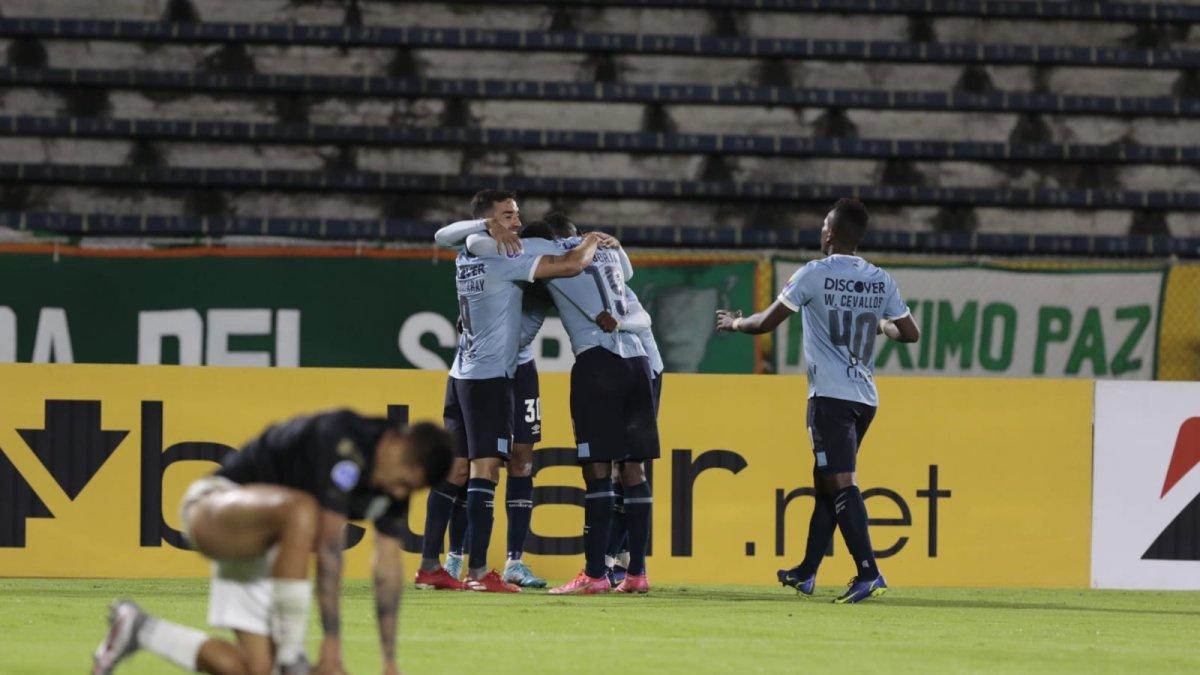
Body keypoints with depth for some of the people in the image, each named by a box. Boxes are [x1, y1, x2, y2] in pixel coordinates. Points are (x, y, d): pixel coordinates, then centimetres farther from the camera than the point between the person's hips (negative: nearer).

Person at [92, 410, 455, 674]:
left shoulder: (395, 482, -3)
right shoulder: (343, 444, -28)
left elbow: (388, 568, 3)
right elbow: (330, 549, -31)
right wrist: (332, 642, -31)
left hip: (261, 551, 9)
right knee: (302, 510, -40)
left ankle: (140, 630, 21)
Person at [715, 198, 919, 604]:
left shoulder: (815, 274, -6)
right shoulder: (881, 281, 8)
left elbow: (766, 323, -1)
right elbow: (910, 334, 11)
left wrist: (735, 323, 20)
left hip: (830, 396, -7)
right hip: (865, 398, 7)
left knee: (841, 484, -12)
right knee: (825, 482, 18)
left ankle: (869, 573, -24)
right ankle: (807, 573, 26)